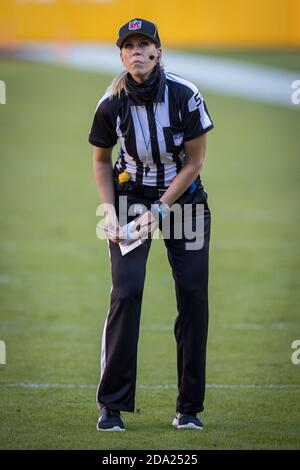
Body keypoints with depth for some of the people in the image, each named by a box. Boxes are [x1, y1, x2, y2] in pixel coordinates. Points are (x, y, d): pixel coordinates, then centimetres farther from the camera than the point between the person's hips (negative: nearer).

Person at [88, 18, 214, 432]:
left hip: (183, 196, 0)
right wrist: (109, 210, -9)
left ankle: (189, 408, 4)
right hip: (131, 196, 0)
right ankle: (111, 405, -9)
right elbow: (101, 161, 5)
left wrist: (158, 211, -15)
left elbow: (194, 161, -9)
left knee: (193, 295, -5)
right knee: (126, 292, -14)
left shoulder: (185, 96, -16)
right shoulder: (112, 103, -12)